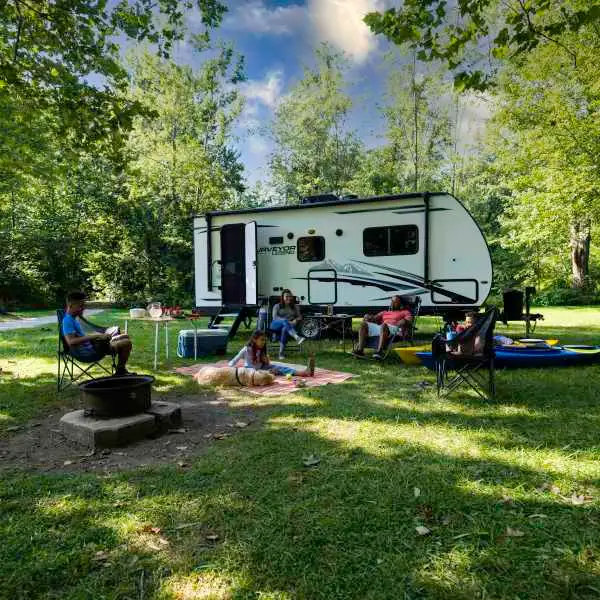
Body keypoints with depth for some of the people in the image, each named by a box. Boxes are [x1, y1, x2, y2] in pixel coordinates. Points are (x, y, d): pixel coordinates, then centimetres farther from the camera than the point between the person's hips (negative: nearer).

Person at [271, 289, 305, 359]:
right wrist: (286, 321, -17)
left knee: (285, 329, -38)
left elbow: (300, 317, 18)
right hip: (276, 325, -1)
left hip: (289, 326, 1)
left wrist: (296, 320, -8)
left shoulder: (295, 307, 22)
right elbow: (275, 317, -2)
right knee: (285, 322, -38)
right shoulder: (277, 306, 13)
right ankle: (297, 337, -62)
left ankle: (281, 353, -44)